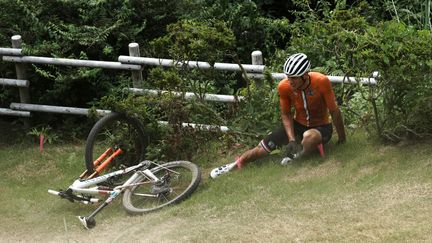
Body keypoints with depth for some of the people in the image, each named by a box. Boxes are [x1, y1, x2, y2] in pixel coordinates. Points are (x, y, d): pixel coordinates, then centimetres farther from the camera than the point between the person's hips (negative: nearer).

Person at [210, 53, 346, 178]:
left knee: (309, 136, -39)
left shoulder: (321, 82, -30)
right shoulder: (284, 86, -20)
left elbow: (334, 111, -18)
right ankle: (235, 165, 12)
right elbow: (286, 114, -5)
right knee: (264, 147, -9)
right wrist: (291, 140, -18)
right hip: (298, 125, 3)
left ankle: (295, 161, -10)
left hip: (321, 127, -3)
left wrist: (342, 139, -9)